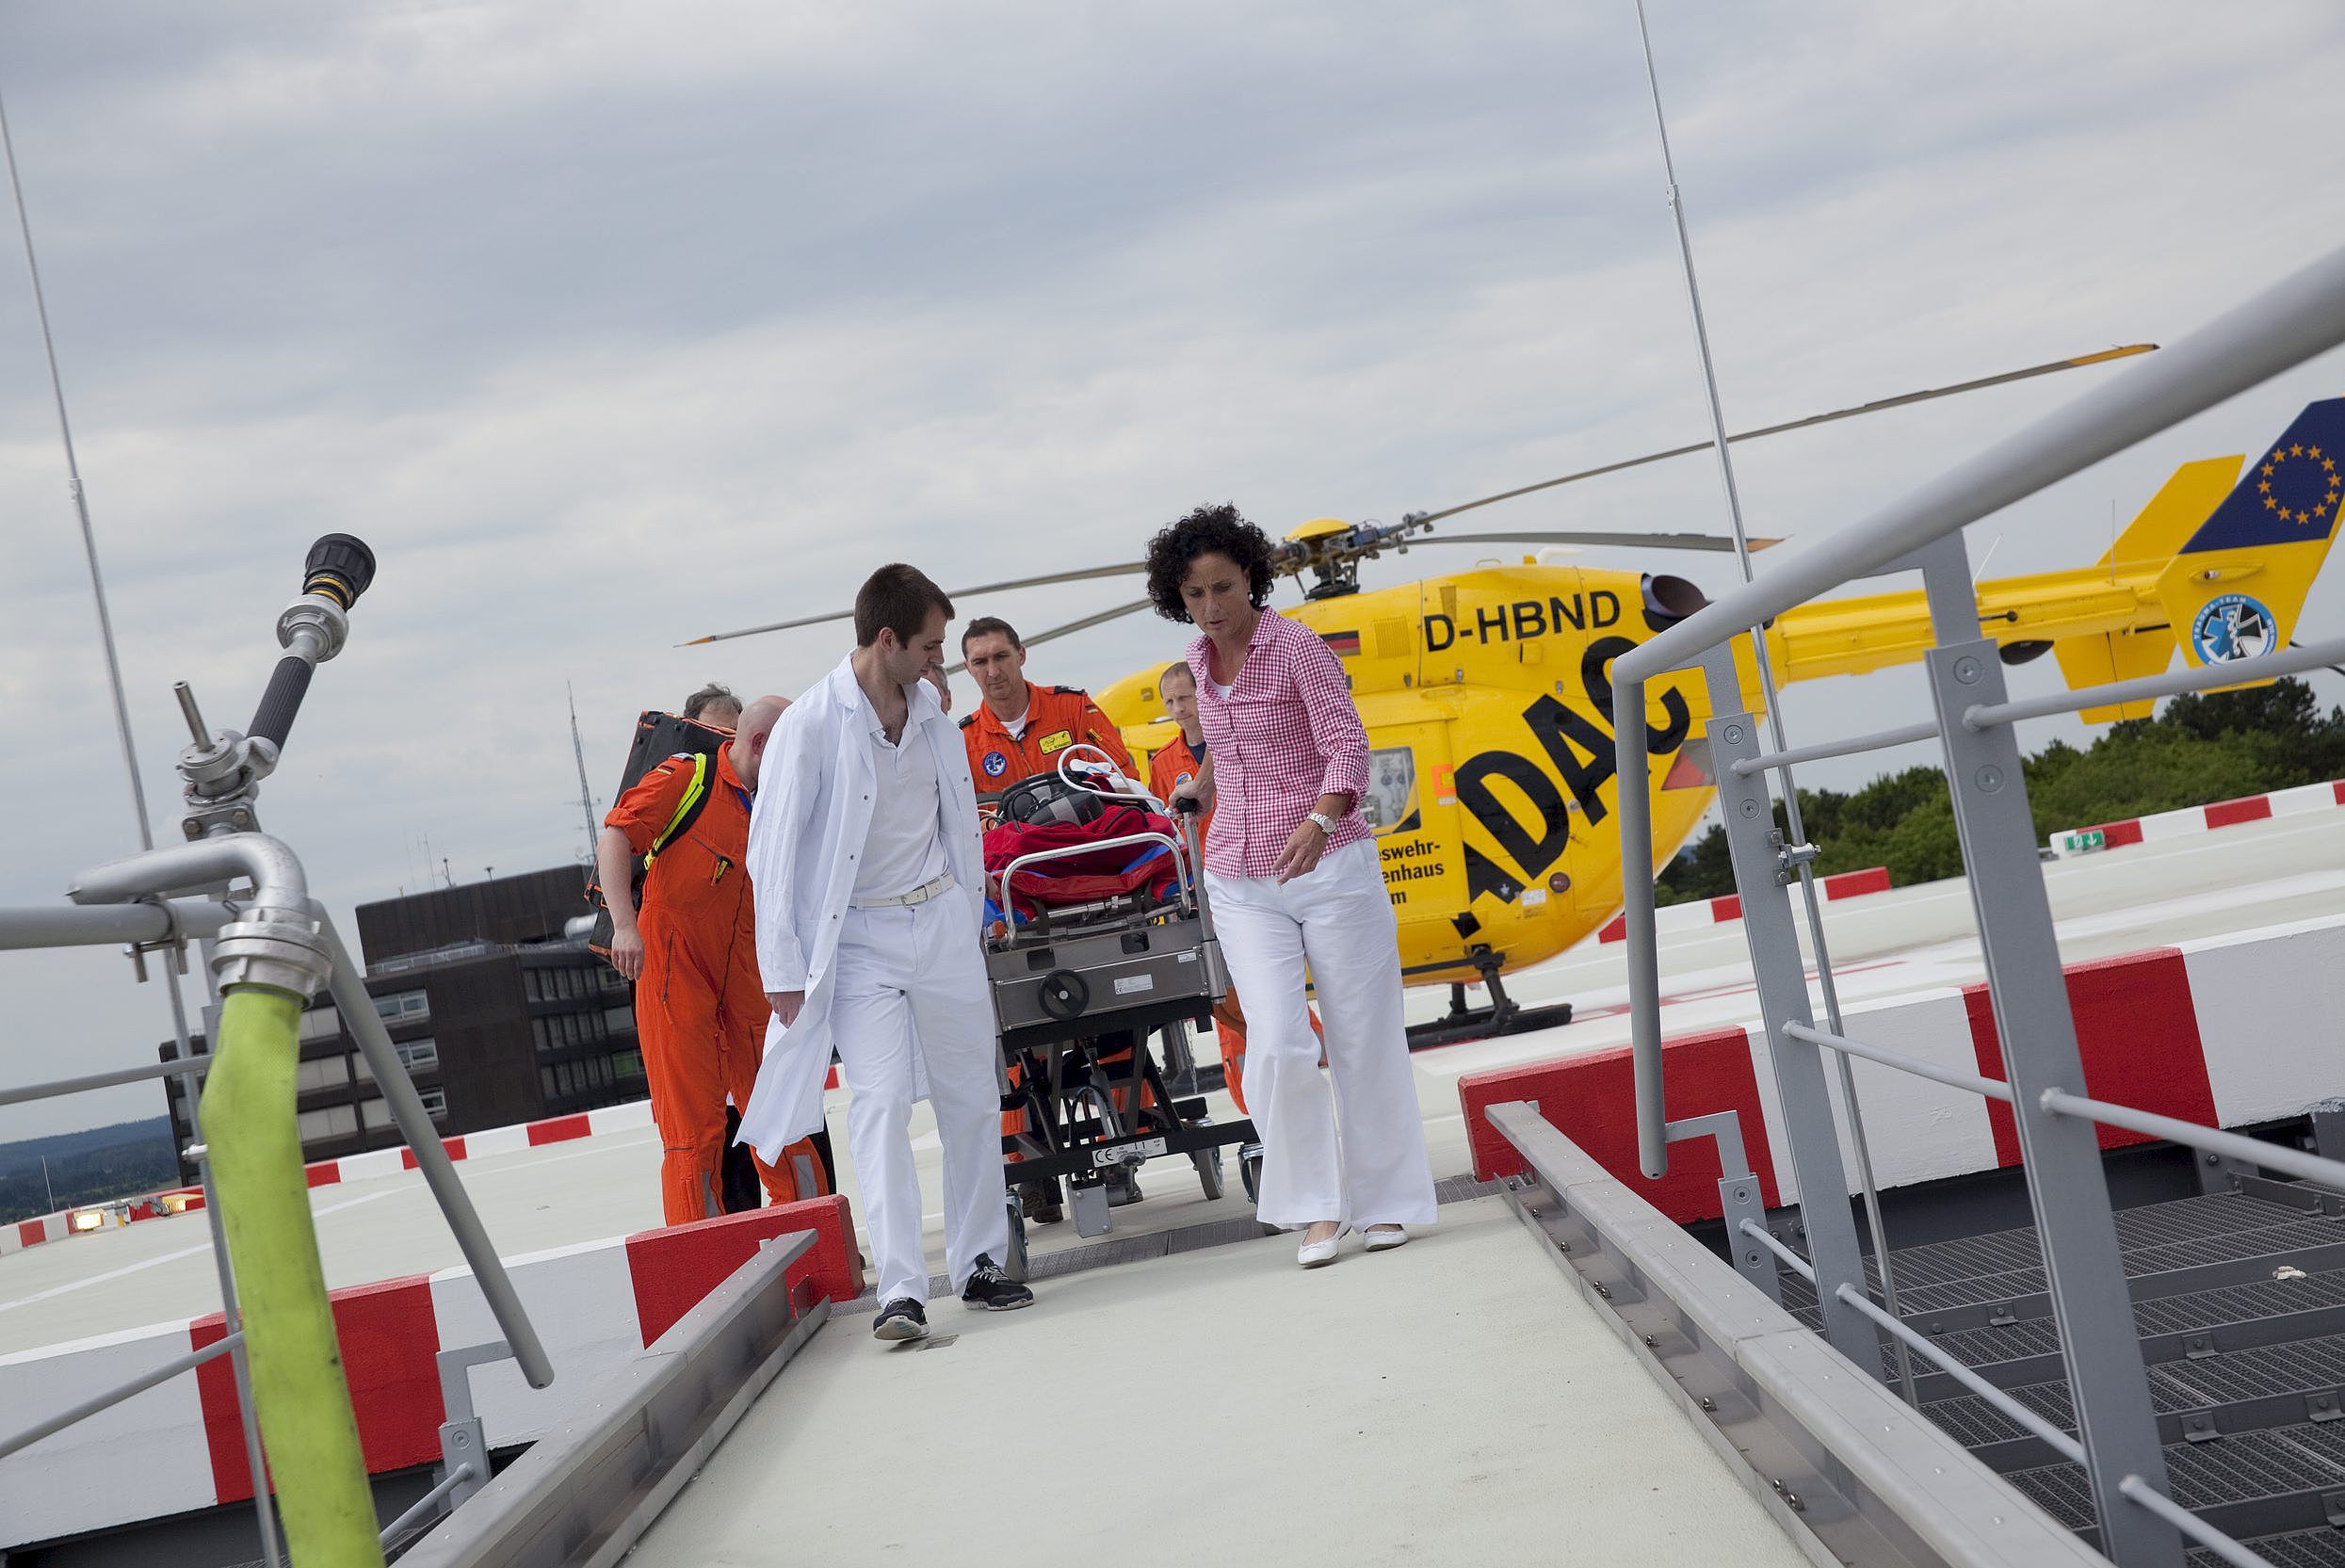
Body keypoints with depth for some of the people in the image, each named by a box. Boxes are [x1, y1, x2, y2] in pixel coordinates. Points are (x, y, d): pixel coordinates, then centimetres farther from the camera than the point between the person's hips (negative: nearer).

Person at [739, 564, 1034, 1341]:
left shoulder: (931, 713, 6)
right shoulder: (811, 726, -12)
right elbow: (773, 852, -10)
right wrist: (784, 971, -11)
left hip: (942, 923, 5)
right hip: (859, 940, -5)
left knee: (970, 1098, 8)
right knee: (880, 1102, -13)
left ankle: (979, 1264, 20)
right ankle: (900, 1290, -11)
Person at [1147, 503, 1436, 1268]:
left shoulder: (1299, 647, -8)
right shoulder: (1202, 660, 10)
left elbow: (1348, 747, -19)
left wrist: (1320, 820, -37)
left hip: (1331, 866, -4)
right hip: (1242, 883, 4)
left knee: (1364, 1040, 2)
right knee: (1276, 1045, -12)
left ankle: (1385, 1202, 19)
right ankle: (1316, 1206, 2)